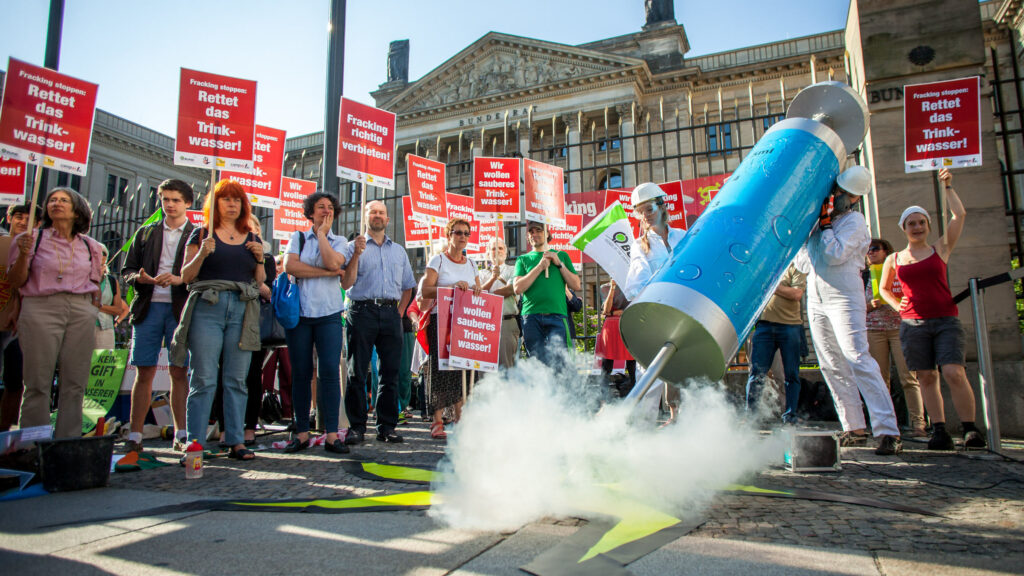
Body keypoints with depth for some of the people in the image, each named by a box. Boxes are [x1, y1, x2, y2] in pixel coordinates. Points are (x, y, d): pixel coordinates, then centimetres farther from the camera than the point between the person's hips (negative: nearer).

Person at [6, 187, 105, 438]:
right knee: (38, 382, -2)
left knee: (75, 383, 2)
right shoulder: (32, 239, 6)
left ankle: (68, 441, 9)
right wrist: (23, 255, -12)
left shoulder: (90, 246, 13)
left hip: (81, 314, 2)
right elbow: (14, 282, 3)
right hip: (41, 310, -2)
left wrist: (91, 314, 8)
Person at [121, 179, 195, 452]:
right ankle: (134, 435, 9)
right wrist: (140, 278, -7)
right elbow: (127, 270, 14)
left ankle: (180, 435, 6)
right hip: (148, 308, 2)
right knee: (144, 373, 3)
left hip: (180, 309, -2)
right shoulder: (145, 233, 18)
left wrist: (180, 279, -17)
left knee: (179, 373, -1)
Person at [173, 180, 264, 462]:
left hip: (242, 311, 2)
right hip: (207, 308, -2)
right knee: (203, 379, -6)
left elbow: (259, 283, 18)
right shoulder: (201, 235, 11)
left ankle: (236, 442, 6)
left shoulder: (252, 240, 19)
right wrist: (202, 253, -10)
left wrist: (259, 259, 1)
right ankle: (194, 443, -1)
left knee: (236, 380, 2)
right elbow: (186, 276, 5)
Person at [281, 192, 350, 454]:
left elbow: (332, 262, -10)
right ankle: (302, 433, 10)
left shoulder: (339, 241, 12)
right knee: (300, 373, 2)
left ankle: (331, 434, -5)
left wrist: (322, 234, 0)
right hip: (299, 312, 1)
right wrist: (327, 272, -7)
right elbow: (290, 266, -6)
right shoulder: (298, 238, 13)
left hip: (329, 313, 0)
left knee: (330, 371, -8)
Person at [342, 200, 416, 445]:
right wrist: (357, 254, -12)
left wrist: (399, 312, 11)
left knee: (391, 372, 3)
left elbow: (408, 286, 23)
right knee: (357, 371, -3)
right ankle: (356, 426, 5)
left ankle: (387, 426, 10)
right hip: (363, 312, -3)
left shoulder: (399, 251, 19)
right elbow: (346, 283, -2)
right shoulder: (354, 247, 8)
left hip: (390, 314, 3)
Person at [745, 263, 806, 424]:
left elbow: (797, 294, -9)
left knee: (791, 373, 2)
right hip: (764, 323, 2)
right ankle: (749, 414, 3)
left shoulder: (795, 267, 6)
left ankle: (790, 415, 10)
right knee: (756, 371, -1)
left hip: (790, 325, -2)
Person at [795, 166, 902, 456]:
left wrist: (825, 224, -12)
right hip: (815, 299, 7)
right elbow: (801, 261, 17)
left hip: (844, 297, -7)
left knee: (857, 359, -16)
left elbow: (835, 256, -18)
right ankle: (854, 429, 14)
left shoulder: (855, 221, -3)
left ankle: (888, 431, -15)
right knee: (832, 366, 6)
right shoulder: (816, 216, 17)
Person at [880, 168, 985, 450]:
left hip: (946, 321, -1)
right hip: (913, 324, 2)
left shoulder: (940, 250, 8)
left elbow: (959, 215, 0)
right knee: (926, 377, 1)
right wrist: (897, 305, 9)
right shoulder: (894, 260, 11)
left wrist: (947, 186, 2)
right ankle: (939, 431, 4)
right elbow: (883, 287, 25)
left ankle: (971, 430, -5)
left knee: (954, 373, -14)